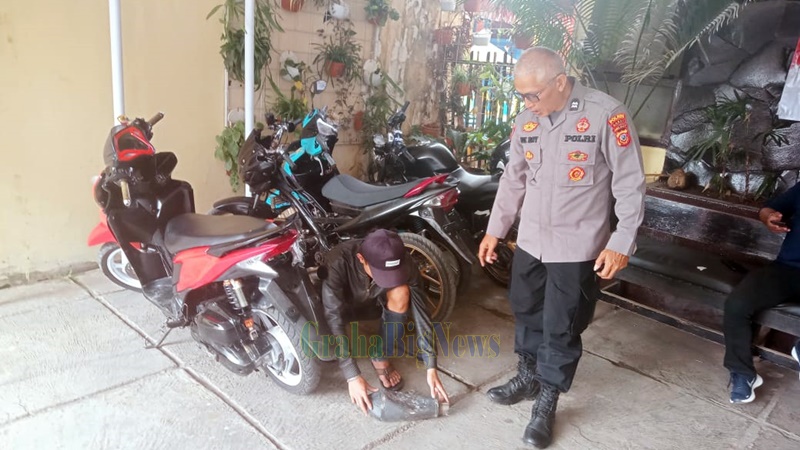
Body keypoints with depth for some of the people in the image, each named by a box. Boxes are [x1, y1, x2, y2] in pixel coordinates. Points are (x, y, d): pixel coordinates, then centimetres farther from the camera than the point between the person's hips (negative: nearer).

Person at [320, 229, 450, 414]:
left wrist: (431, 368, -35)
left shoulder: (403, 263, -32)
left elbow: (419, 311, -30)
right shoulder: (338, 262, -40)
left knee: (400, 293, -31)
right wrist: (353, 377, -44)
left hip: (374, 297, 2)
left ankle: (381, 358, -12)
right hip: (340, 302, -1)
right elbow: (334, 321, -41)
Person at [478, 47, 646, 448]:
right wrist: (495, 230, 12)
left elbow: (630, 184, -12)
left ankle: (547, 403, 24)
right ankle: (528, 377, 41)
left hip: (577, 247, -5)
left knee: (561, 328, 5)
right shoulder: (525, 122, 1)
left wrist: (621, 242, -15)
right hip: (530, 241, 6)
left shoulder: (606, 115, -16)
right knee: (526, 312, 19)